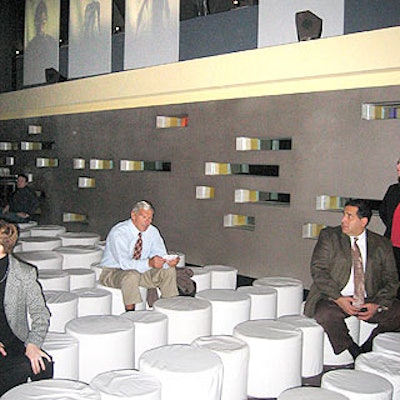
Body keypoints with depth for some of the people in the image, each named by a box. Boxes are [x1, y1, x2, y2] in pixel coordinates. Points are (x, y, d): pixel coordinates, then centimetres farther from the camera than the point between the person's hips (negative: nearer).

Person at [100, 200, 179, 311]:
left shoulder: (152, 231, -5)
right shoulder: (118, 232, -24)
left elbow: (160, 254, -7)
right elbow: (124, 263, -33)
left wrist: (168, 261, -32)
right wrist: (149, 263, -48)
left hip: (140, 269, 6)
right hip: (113, 272, -6)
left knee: (169, 270, -12)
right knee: (131, 275, -38)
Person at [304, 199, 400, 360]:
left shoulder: (382, 245, 8)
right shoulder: (329, 236, 4)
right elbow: (318, 270, -4)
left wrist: (377, 305, -12)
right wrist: (338, 298, -16)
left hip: (369, 301, 2)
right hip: (334, 298, -2)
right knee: (325, 313, -32)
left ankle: (367, 349, -2)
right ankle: (355, 353, -10)